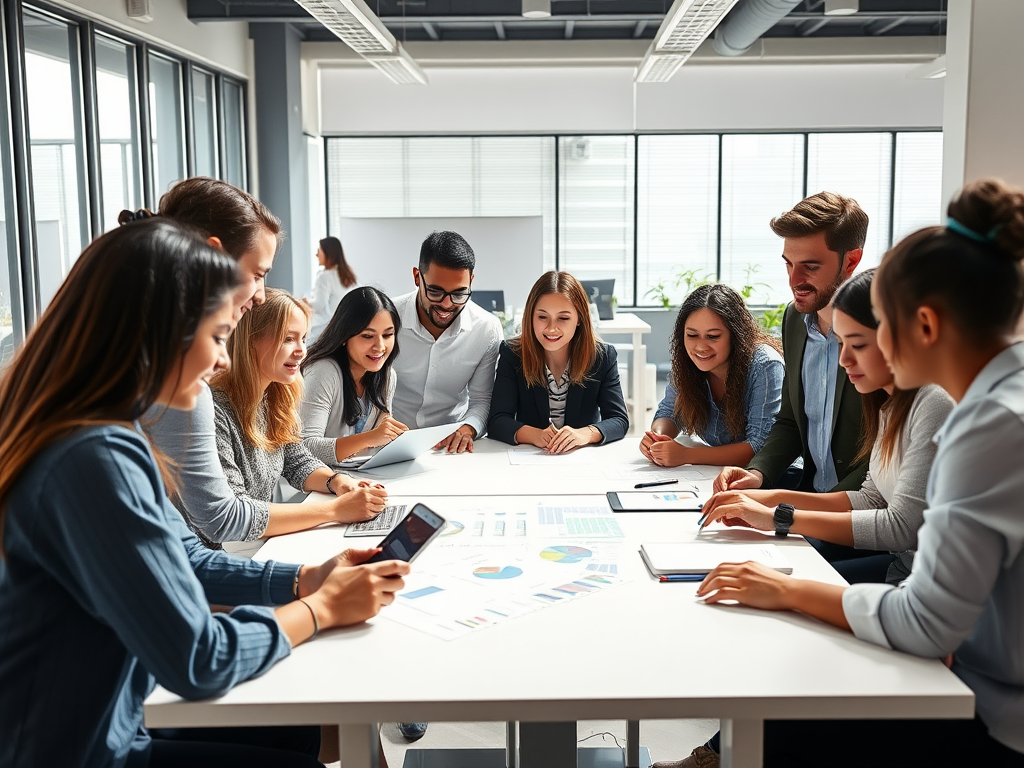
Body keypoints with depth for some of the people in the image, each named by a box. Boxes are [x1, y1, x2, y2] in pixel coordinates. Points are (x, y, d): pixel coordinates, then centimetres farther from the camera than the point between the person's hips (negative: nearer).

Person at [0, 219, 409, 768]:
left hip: (101, 724, 9)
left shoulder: (102, 433, 1)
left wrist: (304, 580, 0)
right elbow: (199, 662, -28)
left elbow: (185, 560, 12)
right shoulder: (96, 459, -30)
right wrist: (321, 608, -12)